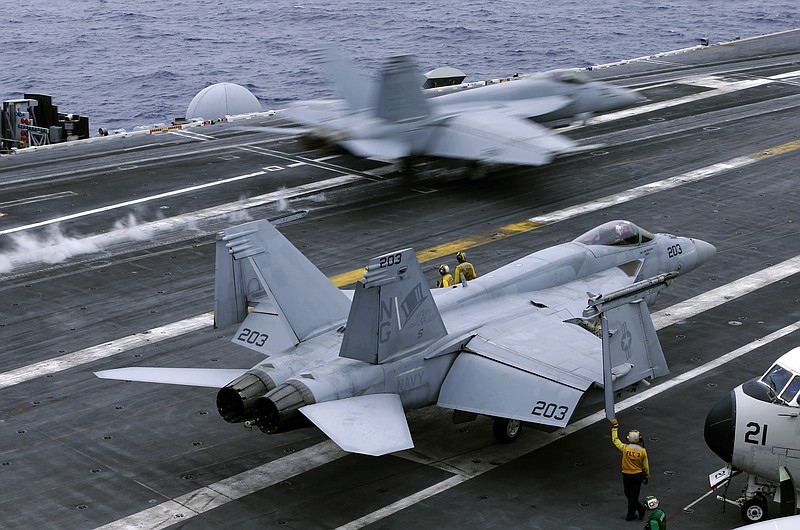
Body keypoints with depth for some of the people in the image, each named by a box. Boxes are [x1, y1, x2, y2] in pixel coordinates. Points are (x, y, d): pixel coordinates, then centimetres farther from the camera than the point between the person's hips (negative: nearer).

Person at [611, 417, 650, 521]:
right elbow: (646, 466, -3)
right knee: (634, 495, 9)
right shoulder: (643, 451, -13)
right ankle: (630, 515, 13)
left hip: (626, 475, 0)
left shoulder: (625, 448, -15)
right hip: (638, 475, 0)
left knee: (628, 494, 19)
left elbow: (615, 440, 1)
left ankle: (640, 508, 17)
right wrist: (647, 477, 12)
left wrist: (614, 427, 10)